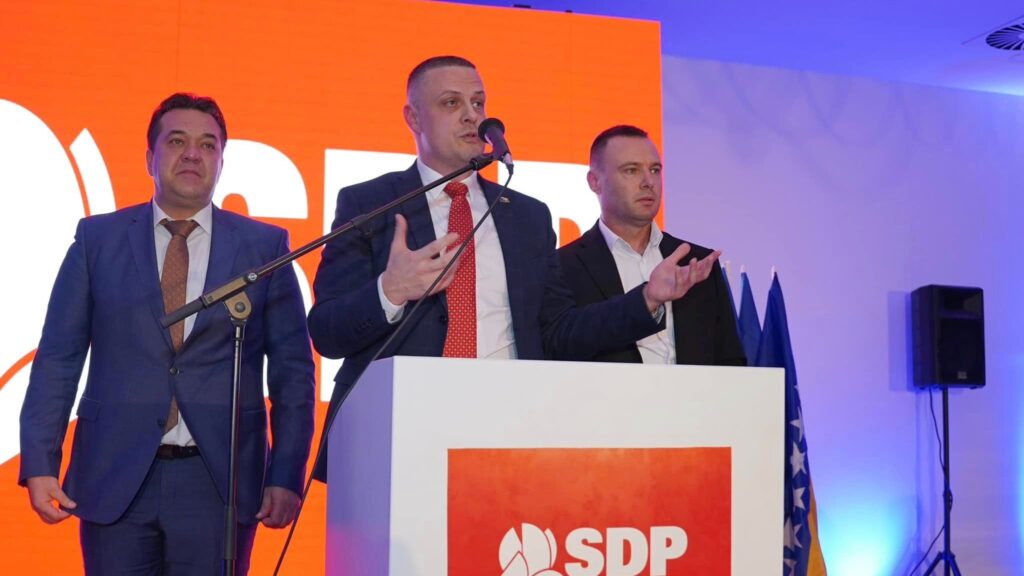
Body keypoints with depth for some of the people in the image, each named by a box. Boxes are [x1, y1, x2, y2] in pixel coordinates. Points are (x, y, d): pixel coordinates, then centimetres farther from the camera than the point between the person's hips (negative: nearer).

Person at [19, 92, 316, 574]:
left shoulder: (265, 246, 4)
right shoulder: (97, 239, 6)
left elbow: (292, 368, 4)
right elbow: (59, 357, 6)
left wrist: (286, 475, -2)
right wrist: (39, 463, -2)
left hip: (220, 480, 0)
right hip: (114, 477, 1)